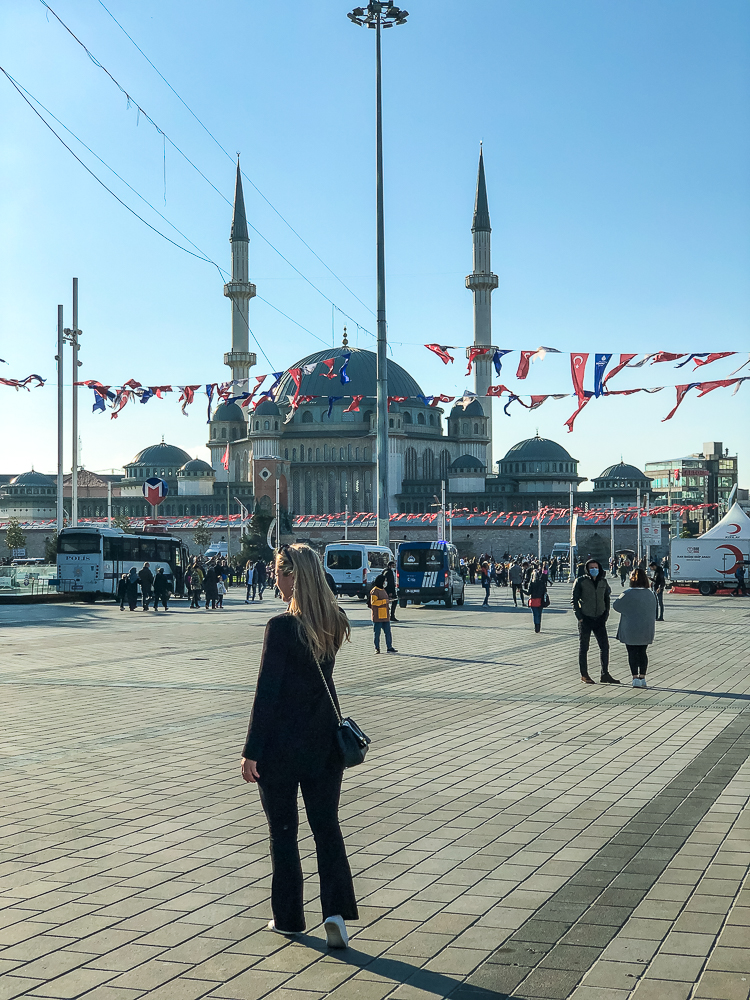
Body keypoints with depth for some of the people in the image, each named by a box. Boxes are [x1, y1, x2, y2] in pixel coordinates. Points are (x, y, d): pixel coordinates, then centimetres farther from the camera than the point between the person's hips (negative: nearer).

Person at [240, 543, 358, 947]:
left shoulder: (281, 627, -18)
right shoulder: (333, 623, 0)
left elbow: (267, 691, -17)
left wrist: (251, 751, -12)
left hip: (282, 743, -5)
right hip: (324, 742, 5)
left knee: (283, 831, 10)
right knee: (326, 825, 11)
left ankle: (288, 917, 20)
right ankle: (336, 910, -2)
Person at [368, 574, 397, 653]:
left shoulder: (383, 590, 18)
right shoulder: (374, 591, -10)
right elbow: (373, 602, -19)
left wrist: (388, 600, 12)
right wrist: (384, 601, -19)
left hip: (385, 616, 8)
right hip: (377, 616, -8)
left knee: (388, 632, 5)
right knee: (377, 632, 0)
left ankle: (389, 647, 7)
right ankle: (377, 648, 8)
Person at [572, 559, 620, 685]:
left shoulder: (603, 582, 8)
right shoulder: (581, 581, -4)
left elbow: (607, 599, 17)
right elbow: (574, 600, -2)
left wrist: (606, 615, 7)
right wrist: (580, 617, -9)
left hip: (599, 619, 4)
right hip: (585, 619, -4)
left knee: (605, 646, 2)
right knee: (583, 647, 3)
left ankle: (605, 674, 9)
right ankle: (584, 675, 10)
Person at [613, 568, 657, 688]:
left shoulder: (629, 594, -16)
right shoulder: (650, 593, -1)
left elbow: (616, 605, -7)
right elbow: (653, 610, 11)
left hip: (630, 630, -4)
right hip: (646, 630, 4)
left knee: (632, 653, 3)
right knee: (643, 652, 14)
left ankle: (635, 678, 0)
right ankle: (642, 677, 15)